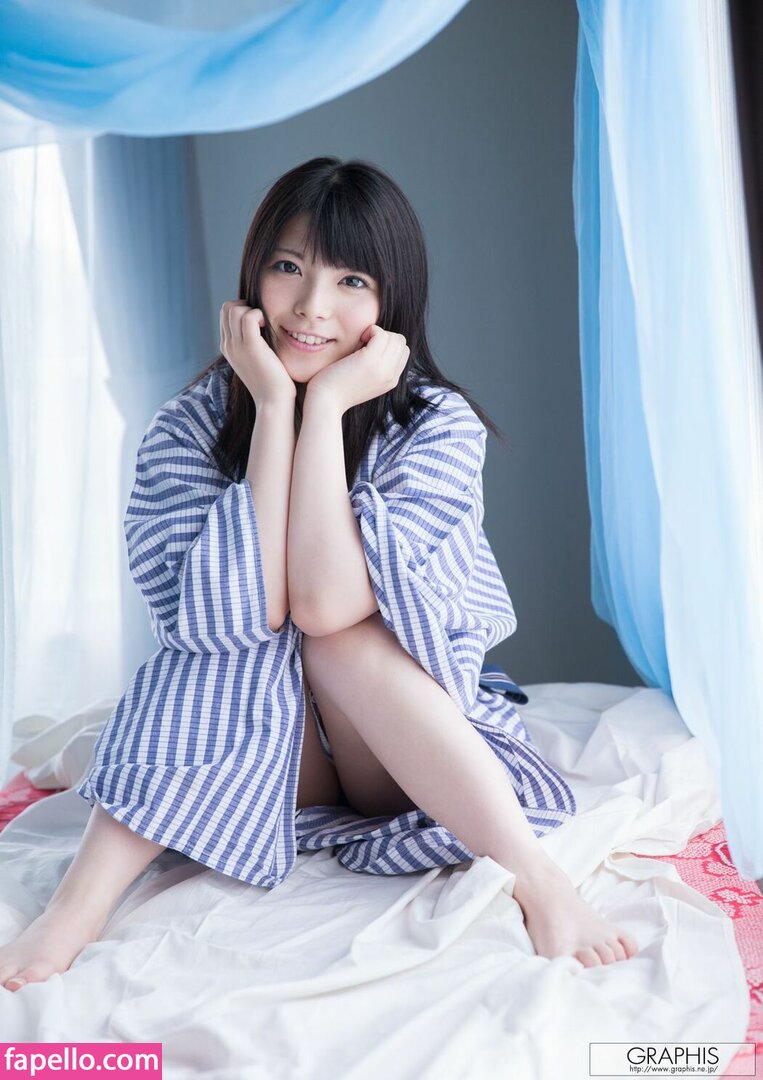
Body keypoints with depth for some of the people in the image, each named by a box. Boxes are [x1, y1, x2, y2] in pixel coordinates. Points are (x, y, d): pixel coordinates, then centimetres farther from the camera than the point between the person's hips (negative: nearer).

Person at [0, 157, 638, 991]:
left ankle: (537, 880, -29)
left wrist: (327, 405, -25)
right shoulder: (189, 428, -9)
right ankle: (74, 913, -27)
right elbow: (244, 613, -25)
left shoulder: (439, 425, -13)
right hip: (250, 773, 2)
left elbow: (329, 604, -28)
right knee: (229, 628, -27)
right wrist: (275, 404, -24)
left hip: (406, 761, -1)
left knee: (339, 631, -29)